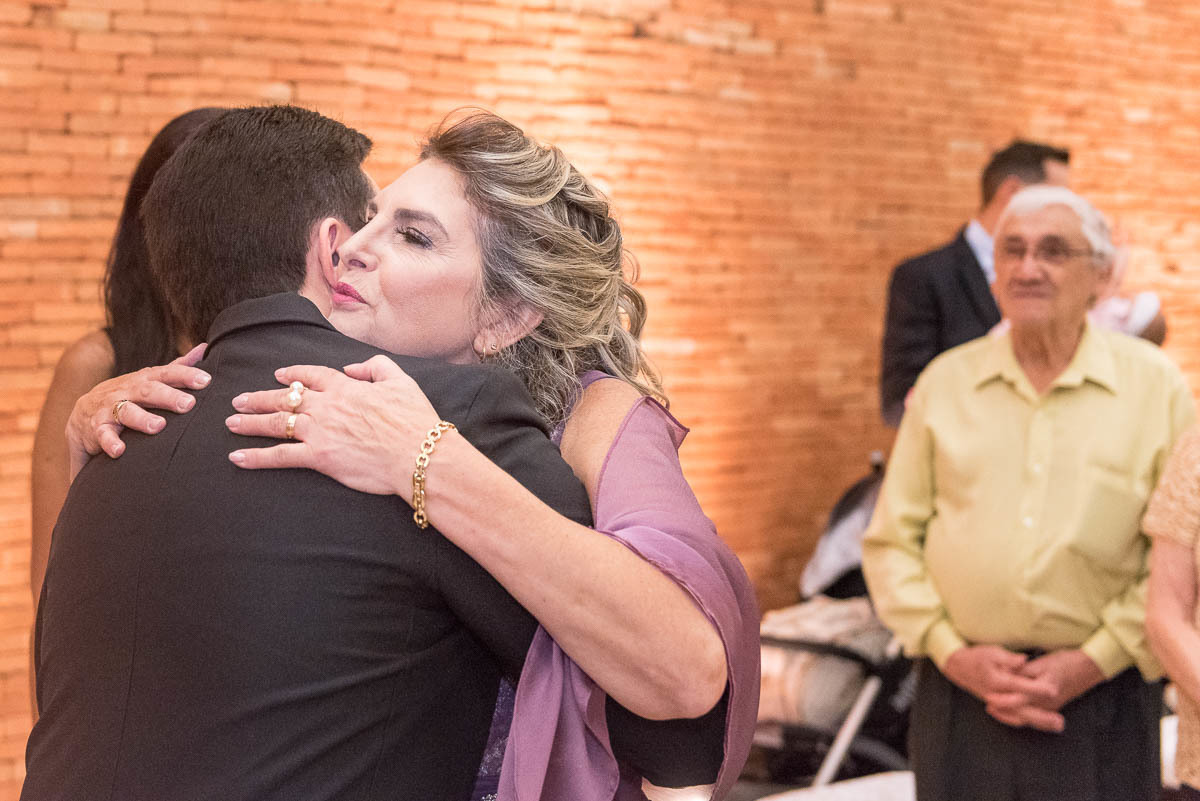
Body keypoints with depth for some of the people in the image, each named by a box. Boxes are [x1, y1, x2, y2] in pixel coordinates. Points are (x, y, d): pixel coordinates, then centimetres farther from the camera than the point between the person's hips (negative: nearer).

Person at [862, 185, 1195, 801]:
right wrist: (951, 653, -5)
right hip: (960, 696, 1)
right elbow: (890, 541, 6)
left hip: (1098, 699, -1)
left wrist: (1092, 663, -8)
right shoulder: (944, 382, 7)